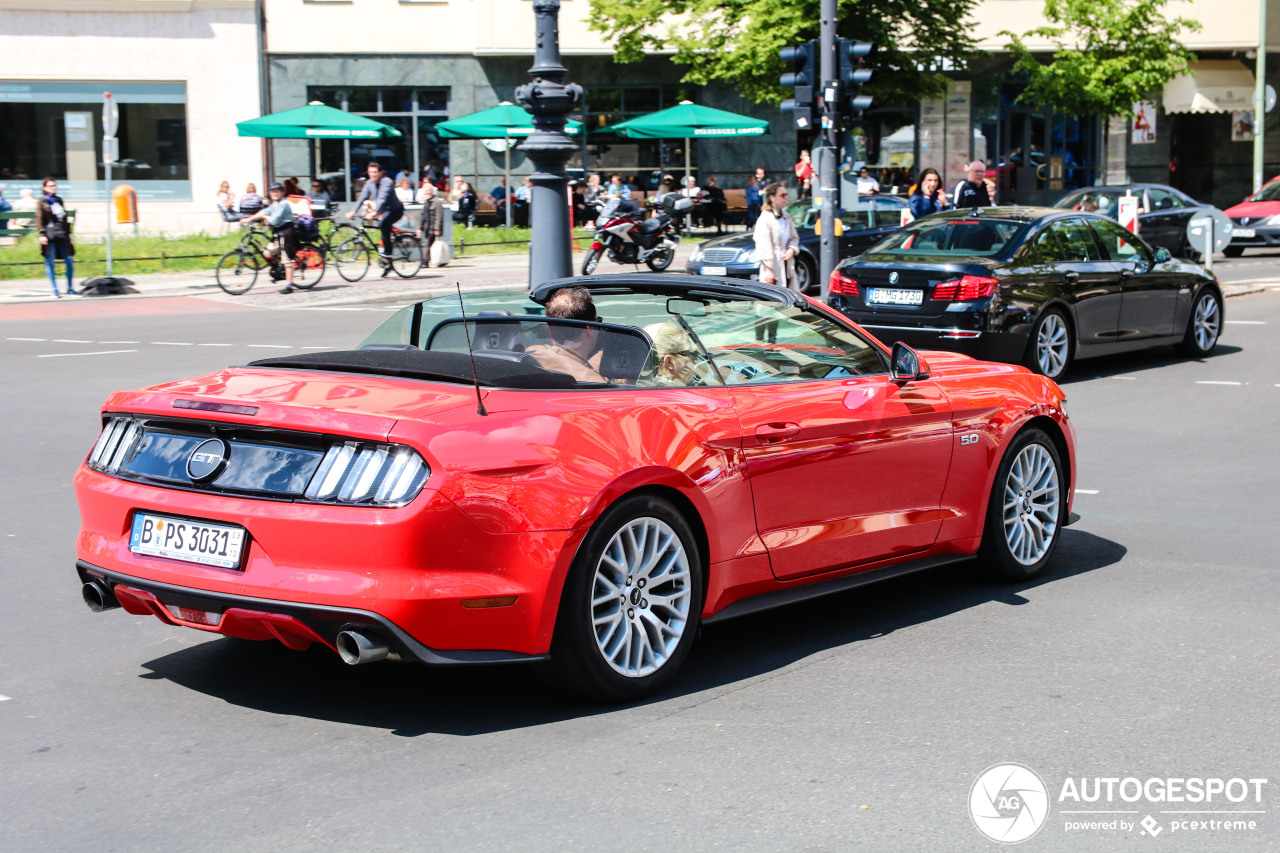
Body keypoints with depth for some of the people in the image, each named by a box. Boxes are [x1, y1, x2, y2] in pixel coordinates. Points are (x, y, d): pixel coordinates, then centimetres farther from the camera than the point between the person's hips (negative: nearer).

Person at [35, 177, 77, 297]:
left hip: (61, 234, 5)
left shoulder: (59, 200, 18)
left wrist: (68, 233, 17)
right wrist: (42, 234, -14)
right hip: (49, 235, -5)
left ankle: (70, 288, 10)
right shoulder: (41, 201, 2)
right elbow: (39, 219, -4)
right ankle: (55, 290, 1)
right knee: (50, 262, -3)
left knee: (69, 260, 1)